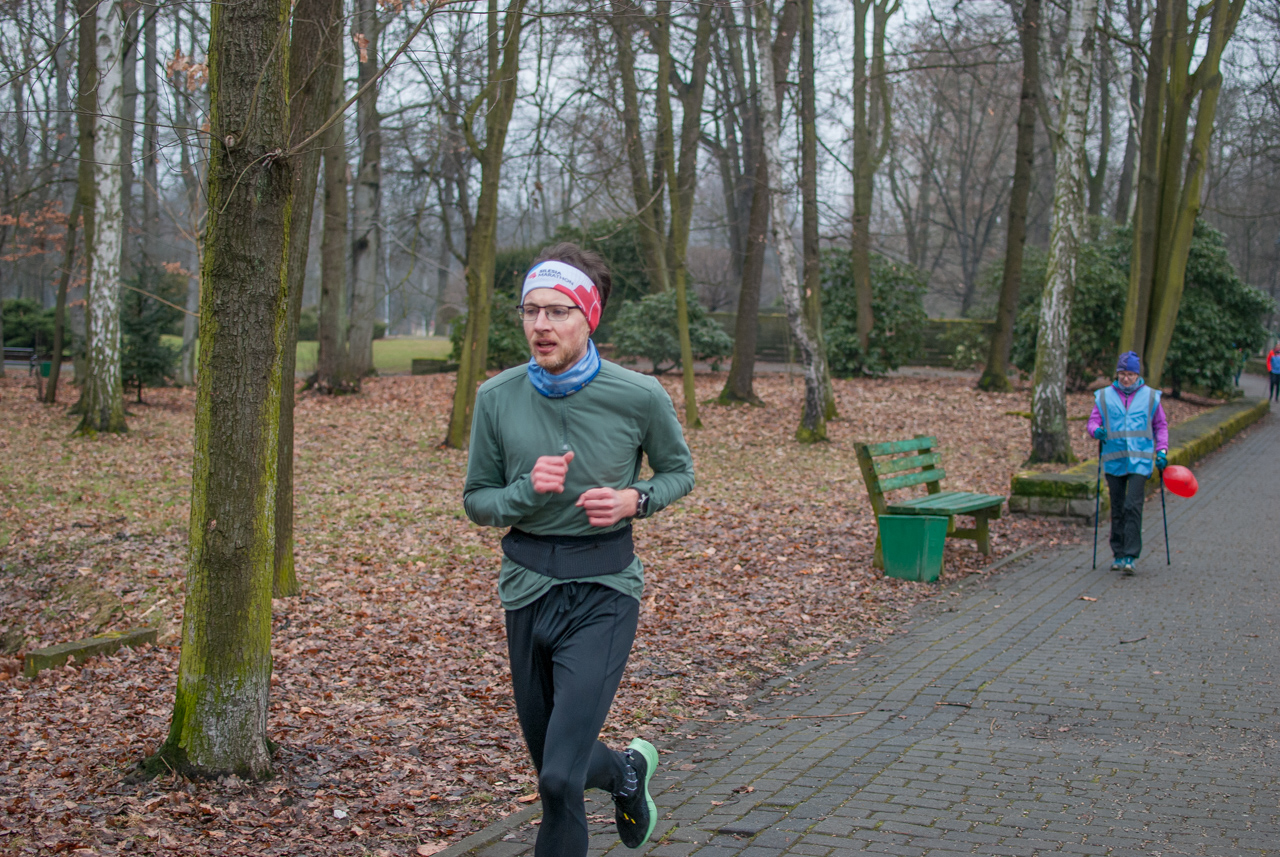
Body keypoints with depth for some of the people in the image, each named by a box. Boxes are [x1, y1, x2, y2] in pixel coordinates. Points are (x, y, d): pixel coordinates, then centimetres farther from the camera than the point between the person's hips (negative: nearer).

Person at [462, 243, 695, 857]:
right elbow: (476, 501, 5)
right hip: (527, 588, 4)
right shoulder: (497, 398, -5)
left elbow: (680, 470, 7)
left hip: (603, 590, -3)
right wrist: (529, 490, -16)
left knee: (560, 775, -14)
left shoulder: (639, 397, -11)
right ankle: (628, 770, 52)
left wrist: (634, 500, -13)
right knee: (550, 763, 19)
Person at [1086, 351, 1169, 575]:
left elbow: (1161, 426, 14)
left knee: (1133, 506, -13)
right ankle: (1119, 554, 18)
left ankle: (1130, 556, -12)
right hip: (1114, 461, 2)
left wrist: (1162, 451, 2)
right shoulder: (1104, 396, 8)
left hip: (1139, 460, -2)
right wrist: (1097, 431, -14)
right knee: (1117, 509, 7)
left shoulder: (1150, 396, 7)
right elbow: (1093, 421, 10)